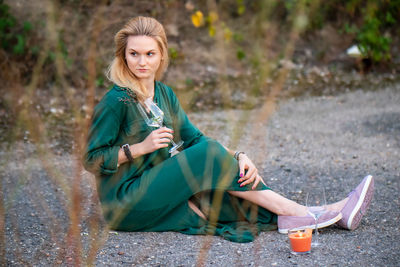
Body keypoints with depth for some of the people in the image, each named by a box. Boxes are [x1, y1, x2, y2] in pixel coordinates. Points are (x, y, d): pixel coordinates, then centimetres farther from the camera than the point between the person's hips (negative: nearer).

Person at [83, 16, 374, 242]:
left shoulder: (164, 94, 9)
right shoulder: (116, 102, -14)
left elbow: (194, 138, 6)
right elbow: (92, 160, -13)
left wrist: (238, 157, -10)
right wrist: (141, 147, -22)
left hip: (156, 189, 7)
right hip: (125, 201, -7)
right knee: (210, 155, -21)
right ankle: (302, 214, -16)